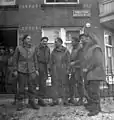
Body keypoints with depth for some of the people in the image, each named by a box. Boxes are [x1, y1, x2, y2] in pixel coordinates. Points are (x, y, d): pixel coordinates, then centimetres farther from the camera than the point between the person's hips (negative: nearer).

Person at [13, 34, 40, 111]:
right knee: (21, 87, 2)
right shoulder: (19, 48, 2)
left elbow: (35, 59, 12)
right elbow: (15, 59, 4)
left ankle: (32, 102, 17)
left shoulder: (33, 48, 8)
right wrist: (15, 70, 1)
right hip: (21, 71, -2)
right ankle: (20, 103, 14)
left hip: (31, 71, 2)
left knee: (32, 86, 3)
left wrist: (36, 69, 8)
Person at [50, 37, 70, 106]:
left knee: (64, 85, 1)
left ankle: (65, 100, 9)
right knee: (55, 85, 1)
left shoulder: (65, 51, 5)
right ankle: (55, 100, 8)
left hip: (63, 70, -2)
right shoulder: (54, 51, 14)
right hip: (55, 70, 3)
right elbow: (51, 62, 15)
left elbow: (68, 61, 1)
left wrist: (67, 69, -7)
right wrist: (51, 70, 8)